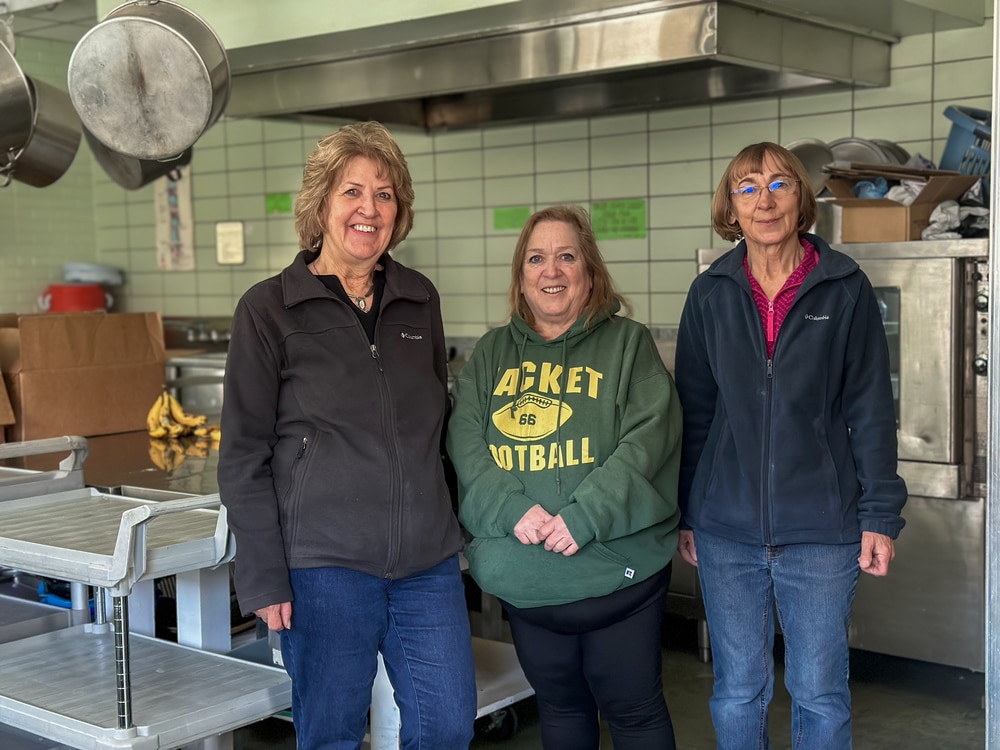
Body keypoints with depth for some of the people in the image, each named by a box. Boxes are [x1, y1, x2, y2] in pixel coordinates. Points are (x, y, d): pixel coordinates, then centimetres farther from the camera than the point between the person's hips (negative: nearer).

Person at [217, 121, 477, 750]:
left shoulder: (420, 300, 10)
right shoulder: (269, 310, -3)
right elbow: (244, 457, -4)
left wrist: (450, 531, 15)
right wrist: (264, 578, -8)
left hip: (427, 561, 4)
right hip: (324, 563, -4)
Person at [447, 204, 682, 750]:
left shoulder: (628, 345, 0)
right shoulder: (491, 354, 9)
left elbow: (648, 441, -12)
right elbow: (465, 444, -1)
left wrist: (585, 516, -23)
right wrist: (512, 510, -18)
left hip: (617, 575, -3)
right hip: (524, 578, 3)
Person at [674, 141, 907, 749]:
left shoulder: (845, 288, -2)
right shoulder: (710, 295, 4)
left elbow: (871, 410, -1)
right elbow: (693, 412, 8)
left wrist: (880, 515, -4)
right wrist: (685, 514, 8)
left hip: (822, 530, -2)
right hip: (726, 531, 2)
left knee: (821, 696, 8)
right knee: (738, 693, 11)